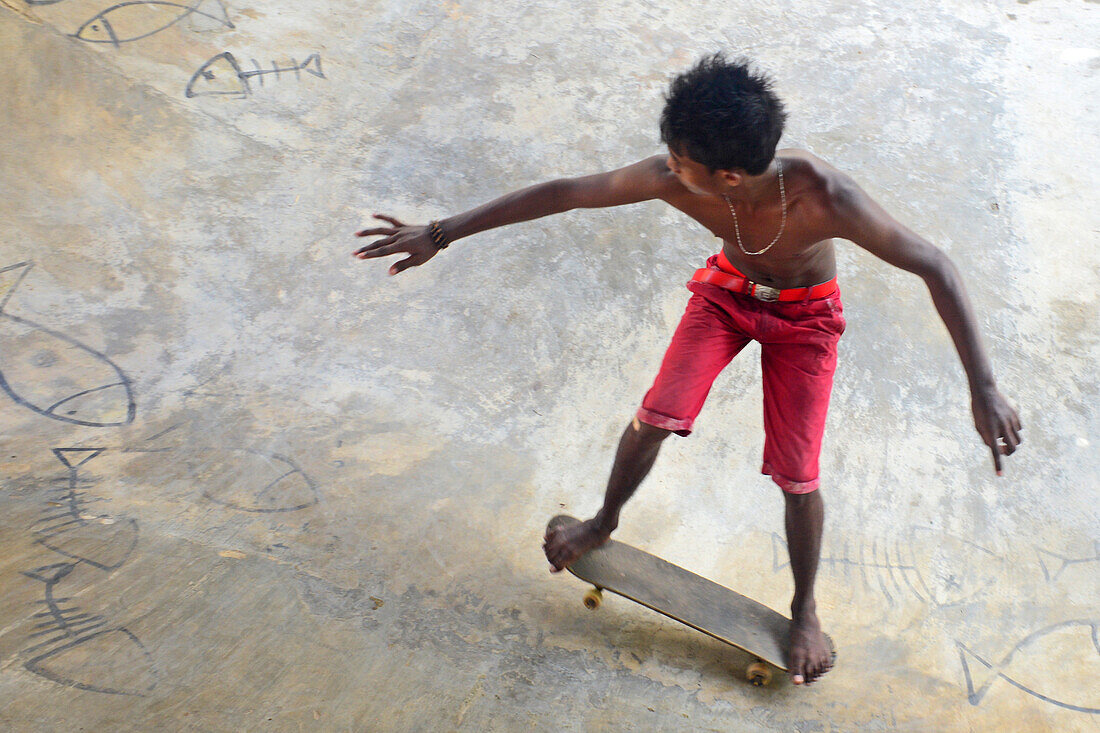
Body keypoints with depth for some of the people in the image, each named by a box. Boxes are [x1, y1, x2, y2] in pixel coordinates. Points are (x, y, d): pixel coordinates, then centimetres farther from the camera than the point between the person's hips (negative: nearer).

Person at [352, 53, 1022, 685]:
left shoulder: (823, 195, -41)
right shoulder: (674, 177, -33)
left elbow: (936, 268, -37)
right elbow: (562, 193, -25)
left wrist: (984, 390, -43)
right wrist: (440, 234, -22)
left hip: (804, 315, -2)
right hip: (728, 289, 2)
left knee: (797, 478, -2)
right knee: (655, 419, -10)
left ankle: (805, 607, 26)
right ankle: (605, 522, 23)